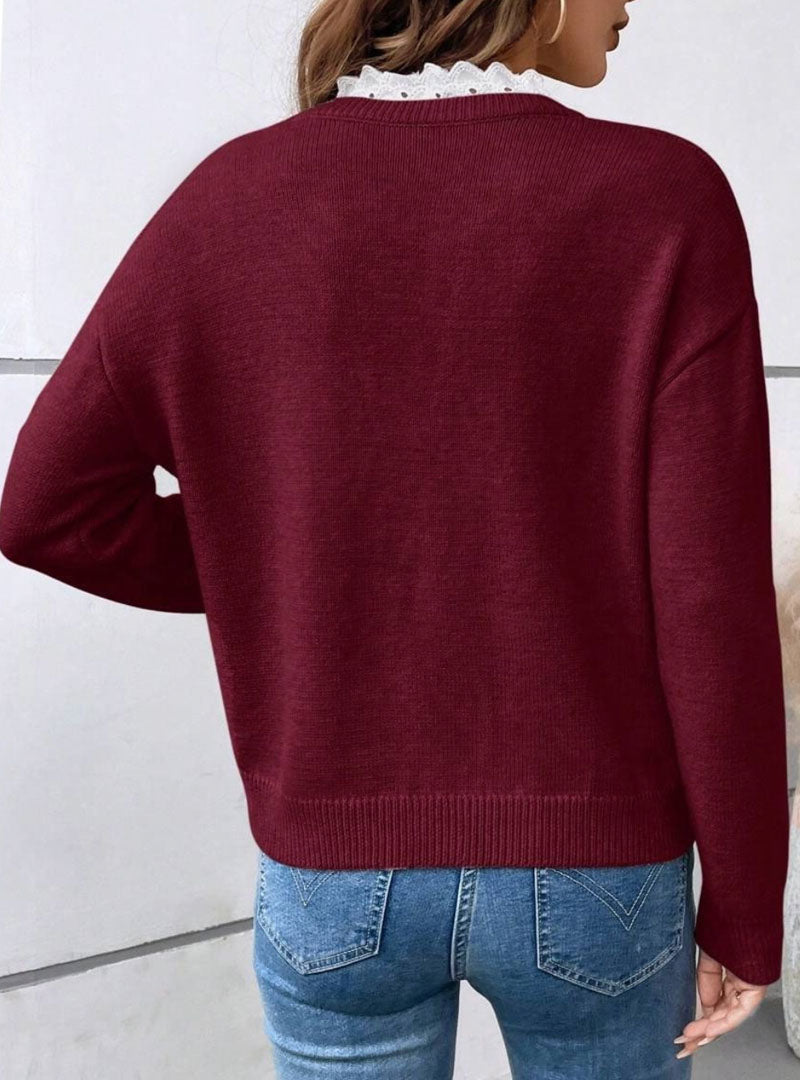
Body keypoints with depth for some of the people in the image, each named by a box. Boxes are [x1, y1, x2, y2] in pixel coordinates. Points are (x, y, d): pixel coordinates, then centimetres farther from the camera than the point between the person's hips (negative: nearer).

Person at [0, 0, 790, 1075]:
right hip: (593, 871, 0)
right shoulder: (663, 197, -14)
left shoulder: (233, 198, -8)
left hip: (334, 872, 2)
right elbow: (712, 598, -15)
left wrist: (288, 580, 5)